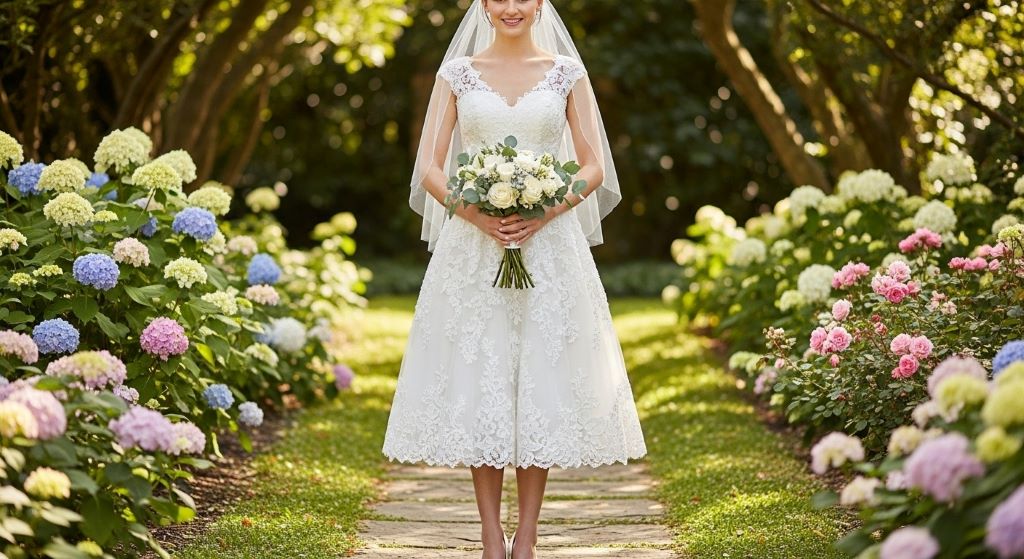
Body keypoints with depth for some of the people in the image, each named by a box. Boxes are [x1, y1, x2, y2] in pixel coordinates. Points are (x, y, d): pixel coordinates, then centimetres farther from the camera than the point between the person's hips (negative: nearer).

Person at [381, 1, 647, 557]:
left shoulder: (566, 72, 7)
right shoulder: (458, 72, 7)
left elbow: (593, 167, 3)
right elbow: (429, 168, 3)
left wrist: (546, 213, -13)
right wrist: (475, 214, -14)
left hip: (549, 247, 0)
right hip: (473, 248, 0)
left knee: (542, 378, -1)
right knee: (478, 381, -1)